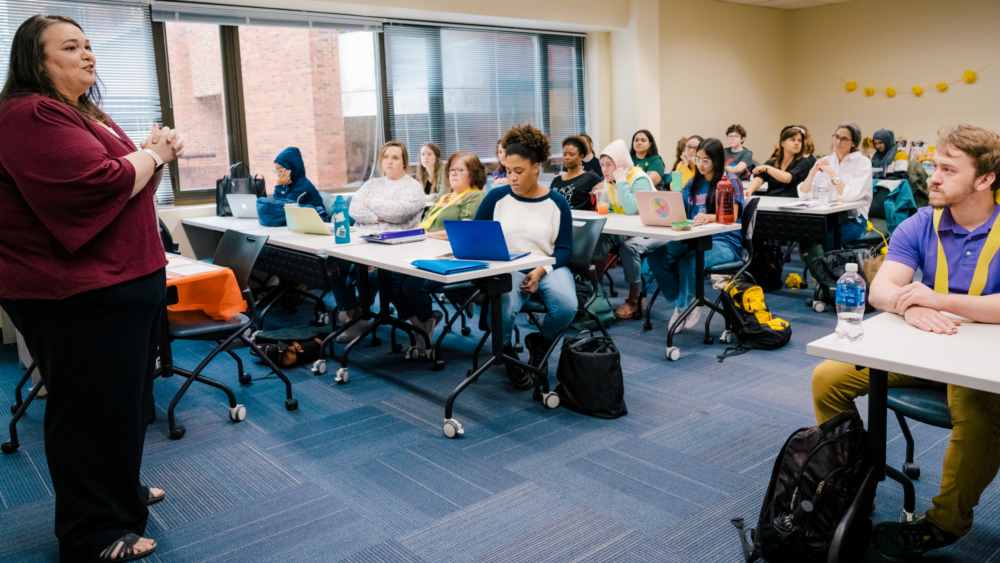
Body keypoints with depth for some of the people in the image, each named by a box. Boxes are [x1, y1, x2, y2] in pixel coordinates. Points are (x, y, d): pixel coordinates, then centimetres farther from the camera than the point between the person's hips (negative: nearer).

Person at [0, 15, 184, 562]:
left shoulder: (89, 115, 17)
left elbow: (133, 186, 23)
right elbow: (99, 184, -27)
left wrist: (157, 153, 3)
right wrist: (152, 154, -10)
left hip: (126, 281, 10)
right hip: (77, 296, -10)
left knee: (126, 396, 21)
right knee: (94, 408, 1)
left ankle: (122, 490, 40)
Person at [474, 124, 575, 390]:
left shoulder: (557, 203, 6)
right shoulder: (496, 197, 7)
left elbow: (564, 249, 2)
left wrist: (540, 271, -16)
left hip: (549, 267, 1)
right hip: (506, 268, -1)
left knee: (566, 306, -31)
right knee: (504, 308, -35)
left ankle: (540, 342, 7)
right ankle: (506, 352, 2)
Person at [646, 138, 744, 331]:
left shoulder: (730, 181, -1)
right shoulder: (694, 183, 18)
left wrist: (710, 217, -35)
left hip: (724, 241, -6)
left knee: (689, 262, -35)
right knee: (656, 258, -18)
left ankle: (683, 307, -8)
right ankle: (690, 301, -5)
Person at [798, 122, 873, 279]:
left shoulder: (863, 163, -2)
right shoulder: (825, 161, 11)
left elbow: (849, 196, -18)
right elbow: (803, 194, 2)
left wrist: (831, 173, -18)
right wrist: (813, 171, -12)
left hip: (853, 220, -4)